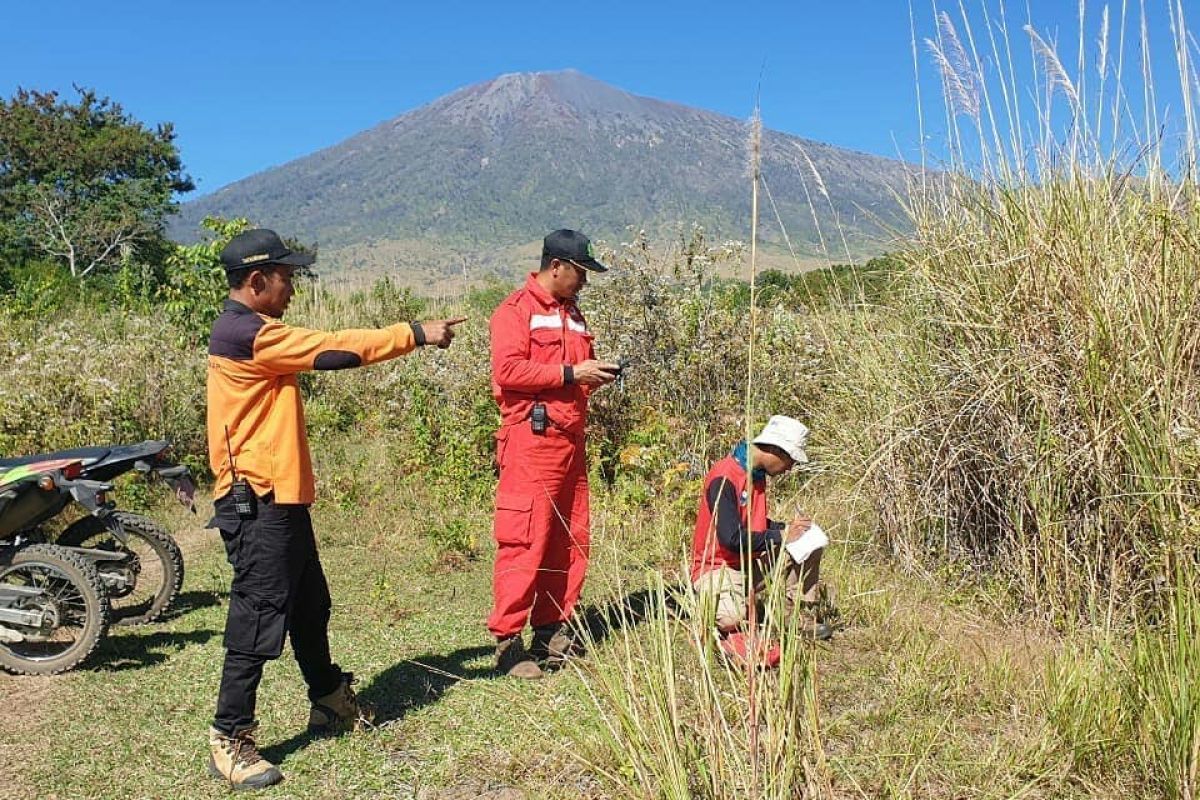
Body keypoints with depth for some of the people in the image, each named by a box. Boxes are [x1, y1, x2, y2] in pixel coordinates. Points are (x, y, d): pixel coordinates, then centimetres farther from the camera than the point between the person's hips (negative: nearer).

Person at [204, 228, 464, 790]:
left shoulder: (252, 331, 17)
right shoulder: (244, 333, -18)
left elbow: (321, 352, 13)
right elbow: (332, 349, -18)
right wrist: (415, 334, -11)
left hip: (282, 499, 11)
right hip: (258, 504, -11)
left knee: (309, 607, 21)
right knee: (258, 621, -4)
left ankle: (331, 703, 37)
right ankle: (230, 741, 8)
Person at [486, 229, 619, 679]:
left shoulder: (572, 313, 22)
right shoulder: (516, 310, -3)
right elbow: (507, 370, -15)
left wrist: (596, 373, 8)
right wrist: (570, 374, -13)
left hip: (570, 441, 8)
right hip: (531, 442, -8)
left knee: (570, 542, 9)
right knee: (525, 542, -8)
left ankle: (552, 632, 19)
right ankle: (507, 641, 0)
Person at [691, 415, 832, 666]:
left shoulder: (757, 474, 5)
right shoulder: (723, 478, -23)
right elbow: (732, 538, -29)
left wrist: (789, 527, -2)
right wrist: (783, 535, -18)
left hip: (751, 563, 8)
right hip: (716, 568, -8)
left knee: (810, 544, -2)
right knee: (732, 619, -36)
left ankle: (797, 614, 6)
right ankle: (722, 604, -1)